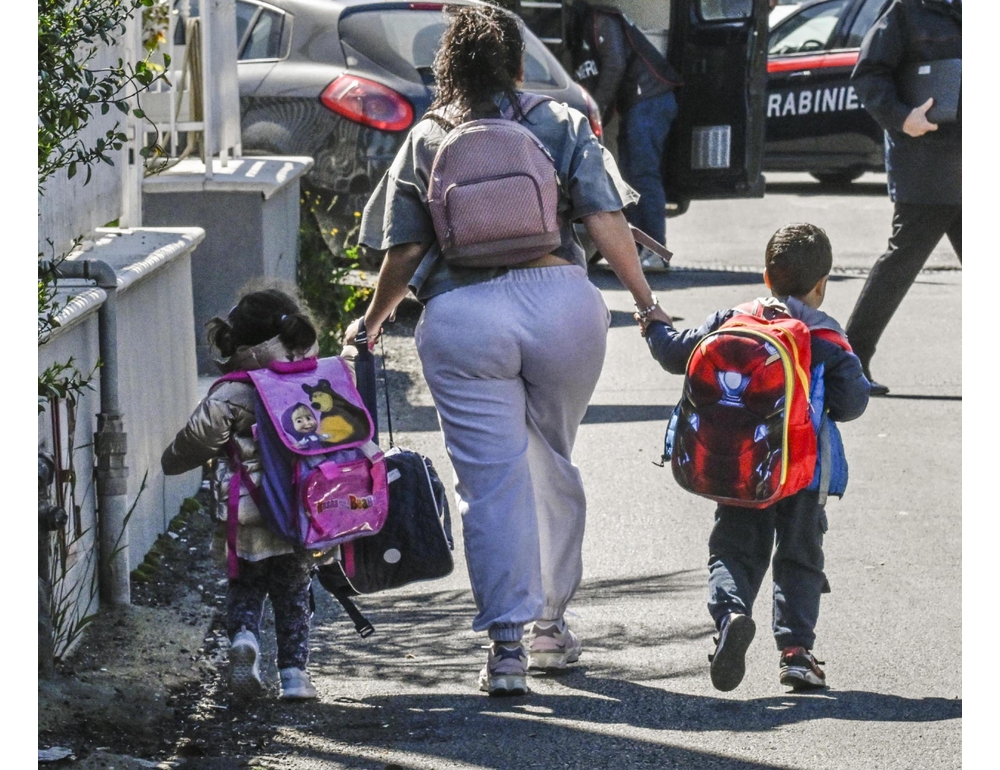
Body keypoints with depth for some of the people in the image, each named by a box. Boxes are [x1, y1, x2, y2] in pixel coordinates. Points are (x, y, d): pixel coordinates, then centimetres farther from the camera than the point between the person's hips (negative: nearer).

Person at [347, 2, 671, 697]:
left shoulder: (426, 141, 11)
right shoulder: (561, 124, 11)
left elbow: (405, 250, 9)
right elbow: (605, 222, 3)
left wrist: (373, 321, 24)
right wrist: (647, 302, 10)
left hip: (461, 315, -1)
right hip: (560, 300, 1)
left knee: (492, 483, -2)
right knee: (553, 465, 18)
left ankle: (507, 646, -9)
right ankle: (552, 623, 26)